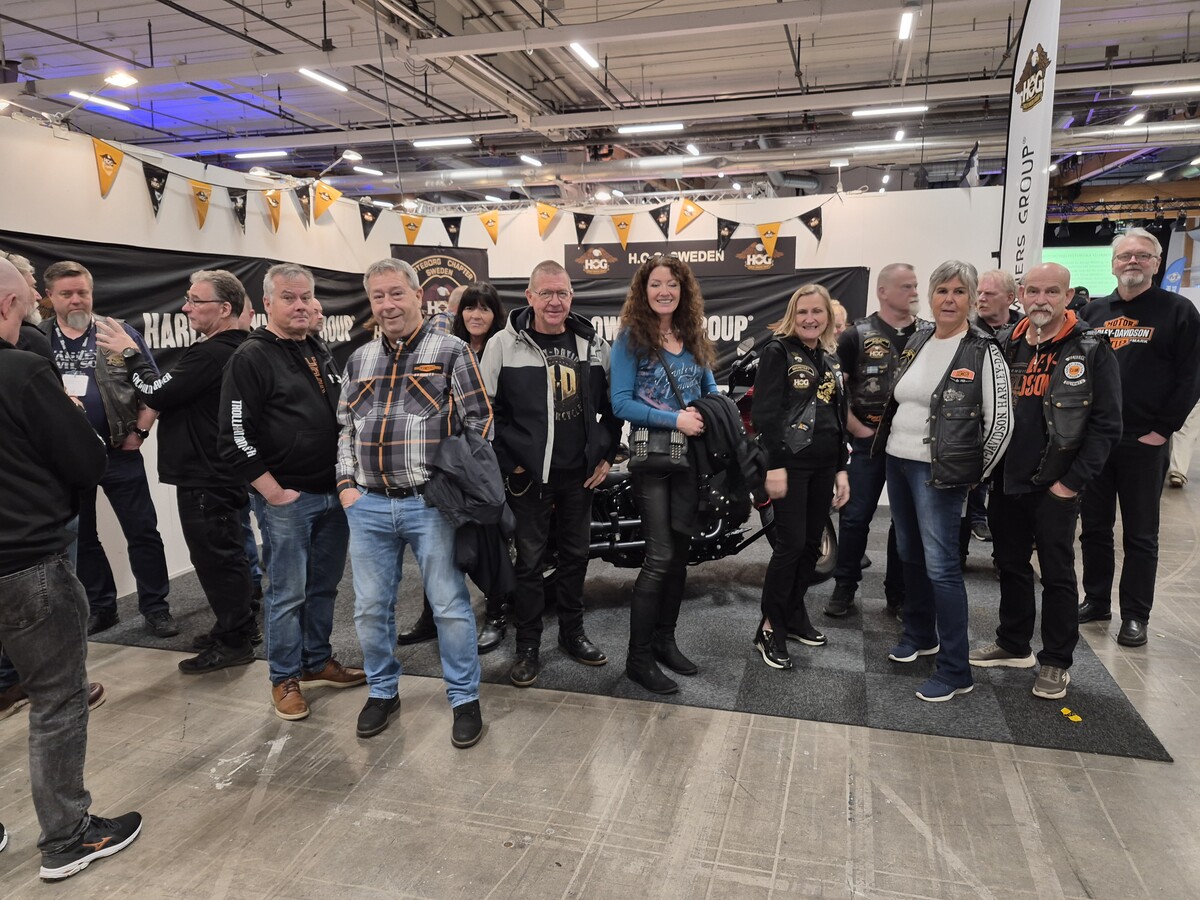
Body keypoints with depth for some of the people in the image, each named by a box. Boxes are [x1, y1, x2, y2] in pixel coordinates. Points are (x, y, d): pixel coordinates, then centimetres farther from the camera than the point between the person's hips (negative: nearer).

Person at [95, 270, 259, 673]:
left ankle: (233, 642, 10)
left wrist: (130, 353, -8)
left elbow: (157, 393, -21)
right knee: (224, 552, 18)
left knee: (213, 555, -1)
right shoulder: (234, 349, 11)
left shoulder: (211, 354, -23)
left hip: (205, 477, -10)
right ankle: (239, 625, 31)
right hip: (220, 471, 10)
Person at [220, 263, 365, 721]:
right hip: (287, 499, -7)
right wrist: (274, 493, -15)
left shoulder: (320, 355, 14)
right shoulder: (251, 358, -10)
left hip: (334, 494, 7)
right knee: (288, 593, 3)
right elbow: (235, 439, -15)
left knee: (324, 587, 16)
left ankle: (318, 661, 32)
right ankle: (285, 678, 19)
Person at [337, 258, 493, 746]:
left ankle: (465, 698, 20)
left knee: (450, 605, 3)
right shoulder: (359, 360, 13)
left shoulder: (451, 352, -3)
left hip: (431, 504, -4)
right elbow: (345, 427, 18)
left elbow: (480, 423, -4)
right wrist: (346, 483, 6)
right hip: (368, 506, 5)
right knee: (371, 608, 13)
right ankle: (382, 692, 33)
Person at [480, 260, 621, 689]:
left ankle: (572, 633, 31)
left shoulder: (593, 343, 5)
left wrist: (605, 454, 8)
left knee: (575, 554, 14)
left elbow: (612, 402, 14)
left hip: (580, 473, 4)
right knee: (530, 560, 4)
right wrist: (508, 461, -8)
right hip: (528, 474, -4)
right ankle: (527, 646, 18)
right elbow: (486, 409, -5)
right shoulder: (504, 344, -6)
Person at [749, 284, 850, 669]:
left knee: (812, 545, 11)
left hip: (823, 465, 7)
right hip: (790, 462, -7)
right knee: (790, 544, -8)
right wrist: (774, 465, -18)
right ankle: (770, 628, 3)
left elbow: (840, 417, 19)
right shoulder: (778, 352, -4)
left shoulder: (831, 359, 16)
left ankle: (795, 614, 25)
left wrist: (842, 468, 14)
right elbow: (765, 413, -12)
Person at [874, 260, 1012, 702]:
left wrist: (974, 473, -5)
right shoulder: (917, 343, 10)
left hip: (940, 471, -7)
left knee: (940, 566, -7)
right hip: (898, 462, 7)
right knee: (909, 554, 17)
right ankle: (919, 634, 37)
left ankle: (955, 671, 4)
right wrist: (887, 442, 15)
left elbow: (1001, 422, -9)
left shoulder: (983, 352, -10)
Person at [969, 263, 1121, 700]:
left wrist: (1073, 481, -13)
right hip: (1006, 482, 5)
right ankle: (1013, 645, 31)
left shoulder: (1091, 350, -7)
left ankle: (1056, 663, 20)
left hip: (1055, 487, -4)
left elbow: (1106, 425, -9)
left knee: (1057, 574, 6)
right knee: (1011, 565, 15)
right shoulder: (1003, 346, 5)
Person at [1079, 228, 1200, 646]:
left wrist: (1163, 429, -10)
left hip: (1143, 443, -4)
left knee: (1140, 534, 5)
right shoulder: (1094, 311, 10)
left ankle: (1135, 615, 15)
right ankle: (1096, 601, 25)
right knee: (1094, 527, 12)